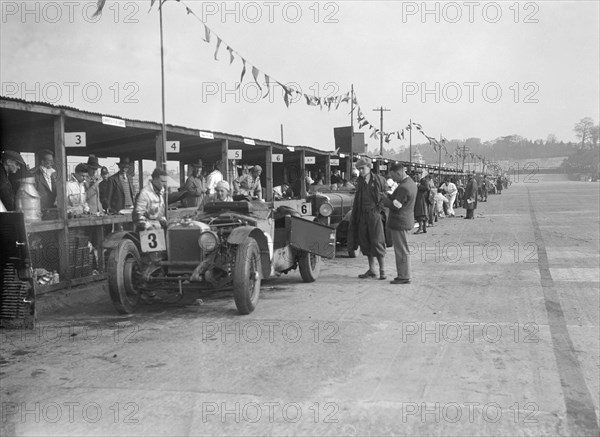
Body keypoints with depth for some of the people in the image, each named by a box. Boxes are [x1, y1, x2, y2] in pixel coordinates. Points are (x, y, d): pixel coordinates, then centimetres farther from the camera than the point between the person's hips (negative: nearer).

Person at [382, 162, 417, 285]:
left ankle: (404, 277, 3)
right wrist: (389, 196, 5)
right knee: (401, 250, 16)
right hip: (406, 221, 10)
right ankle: (403, 275, 23)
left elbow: (395, 205, -21)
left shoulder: (403, 187, -21)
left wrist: (385, 200, -7)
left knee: (402, 250, -3)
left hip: (400, 223, -10)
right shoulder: (411, 183, 12)